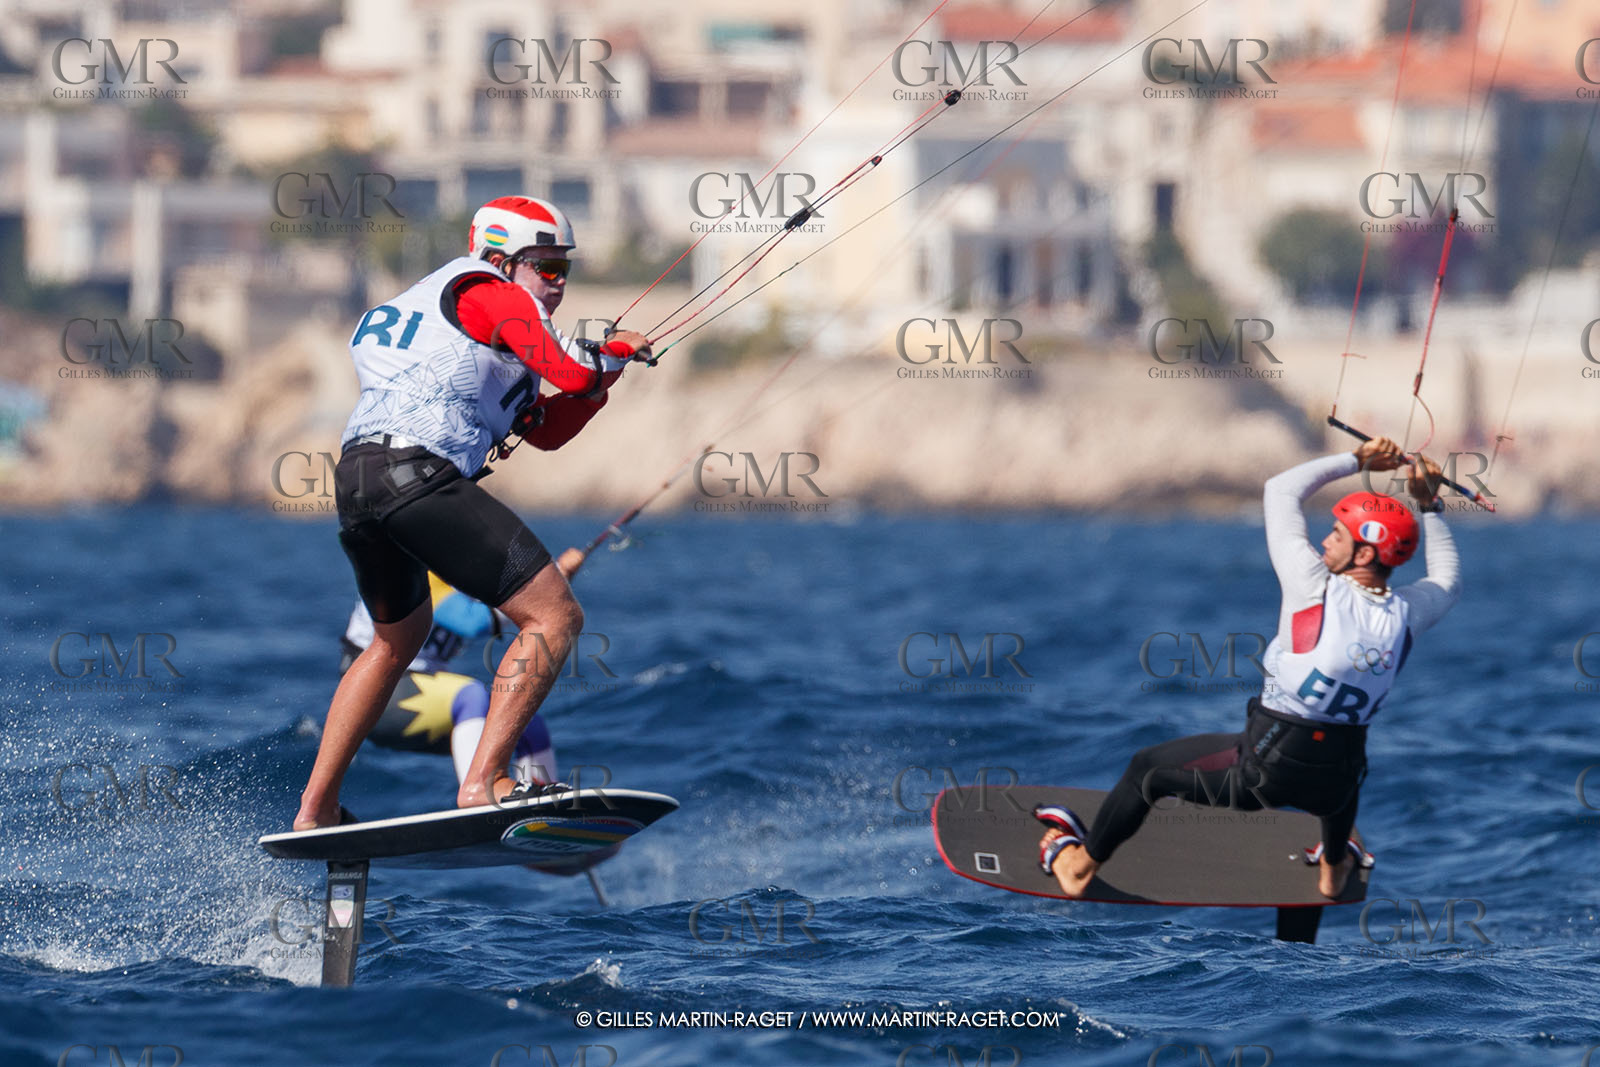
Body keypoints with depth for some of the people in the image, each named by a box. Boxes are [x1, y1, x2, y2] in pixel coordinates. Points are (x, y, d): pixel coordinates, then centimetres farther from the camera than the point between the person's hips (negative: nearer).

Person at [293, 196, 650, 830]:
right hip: (416, 470, -10)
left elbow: (547, 429, 35)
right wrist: (615, 354, 14)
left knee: (401, 634, 33)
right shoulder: (494, 296, 5)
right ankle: (484, 782, -21)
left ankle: (314, 810, 30)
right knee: (555, 617, -8)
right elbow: (576, 377, -8)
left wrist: (606, 366, 23)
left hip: (354, 481, 10)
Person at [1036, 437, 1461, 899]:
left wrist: (1358, 460, -1)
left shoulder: (1316, 590, -20)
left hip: (1264, 773, -4)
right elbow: (1448, 581, 17)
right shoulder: (1406, 613, -9)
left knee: (1148, 767, 19)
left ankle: (1080, 866, 36)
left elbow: (1281, 490, -8)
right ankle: (1334, 871, 58)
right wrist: (1429, 506, 15)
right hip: (1335, 786, 4)